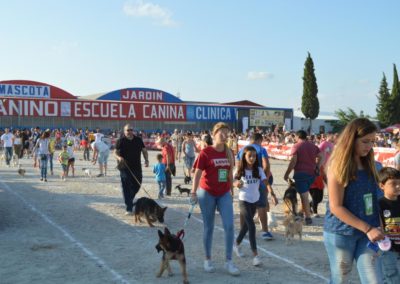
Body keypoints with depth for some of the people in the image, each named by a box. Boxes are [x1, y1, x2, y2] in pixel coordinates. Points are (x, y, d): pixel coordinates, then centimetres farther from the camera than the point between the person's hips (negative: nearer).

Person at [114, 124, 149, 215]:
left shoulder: (138, 140, 9)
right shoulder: (121, 141, -2)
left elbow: (144, 150, 14)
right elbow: (115, 152, -4)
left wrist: (146, 160, 0)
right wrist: (119, 157, -25)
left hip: (137, 167, 4)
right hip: (125, 168, -4)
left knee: (137, 185, 11)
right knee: (127, 188, -5)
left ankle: (129, 201, 38)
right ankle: (129, 209, -3)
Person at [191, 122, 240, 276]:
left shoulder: (229, 153, 4)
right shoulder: (205, 152, -11)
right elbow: (197, 173, -11)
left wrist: (232, 191, 15)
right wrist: (194, 192, -18)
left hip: (224, 194, 4)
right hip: (207, 193, -4)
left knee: (229, 226, -3)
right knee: (209, 227, 7)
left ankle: (228, 261, 7)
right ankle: (207, 260, 22)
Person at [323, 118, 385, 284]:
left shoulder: (369, 165, 7)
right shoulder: (339, 167, -11)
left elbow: (372, 199, 14)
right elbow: (336, 207, -16)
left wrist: (375, 227, 0)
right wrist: (367, 228, -20)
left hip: (366, 234, 5)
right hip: (340, 233, -5)